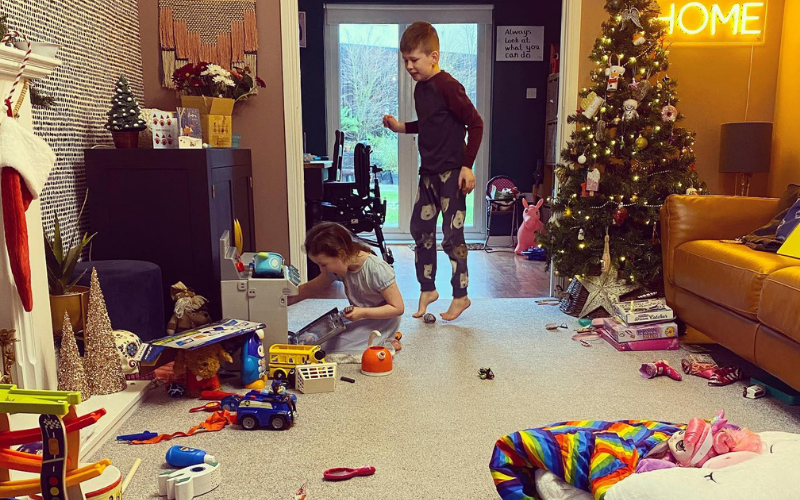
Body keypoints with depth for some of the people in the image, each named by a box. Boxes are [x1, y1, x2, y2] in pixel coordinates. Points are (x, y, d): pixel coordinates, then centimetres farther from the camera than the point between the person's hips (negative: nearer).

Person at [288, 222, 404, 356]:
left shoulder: (377, 270, -27)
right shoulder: (339, 265, -7)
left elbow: (398, 308, -21)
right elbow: (309, 289, 6)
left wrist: (362, 313, -29)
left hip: (380, 321, -8)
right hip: (359, 319, 8)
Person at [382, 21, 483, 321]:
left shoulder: (448, 86, -16)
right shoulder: (420, 87, 11)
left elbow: (475, 124, -16)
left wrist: (467, 166, -18)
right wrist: (401, 127, 9)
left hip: (452, 172, -9)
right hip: (429, 171, 9)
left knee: (452, 235, -2)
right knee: (420, 229, 12)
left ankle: (461, 296, 14)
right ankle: (427, 289, 26)